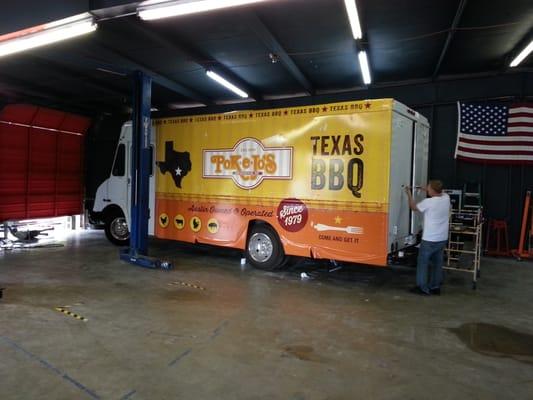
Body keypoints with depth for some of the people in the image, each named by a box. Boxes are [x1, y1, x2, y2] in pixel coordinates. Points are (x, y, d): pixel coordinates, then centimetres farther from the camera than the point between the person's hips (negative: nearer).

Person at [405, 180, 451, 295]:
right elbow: (439, 193, 25)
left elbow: (413, 207, 1)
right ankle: (435, 287, 23)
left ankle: (423, 288, 11)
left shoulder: (428, 202, -18)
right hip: (442, 239, 6)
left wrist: (409, 194, 12)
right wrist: (426, 190, 23)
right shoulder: (446, 198, -1)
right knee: (438, 263, 15)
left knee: (423, 263, 6)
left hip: (429, 239, -6)